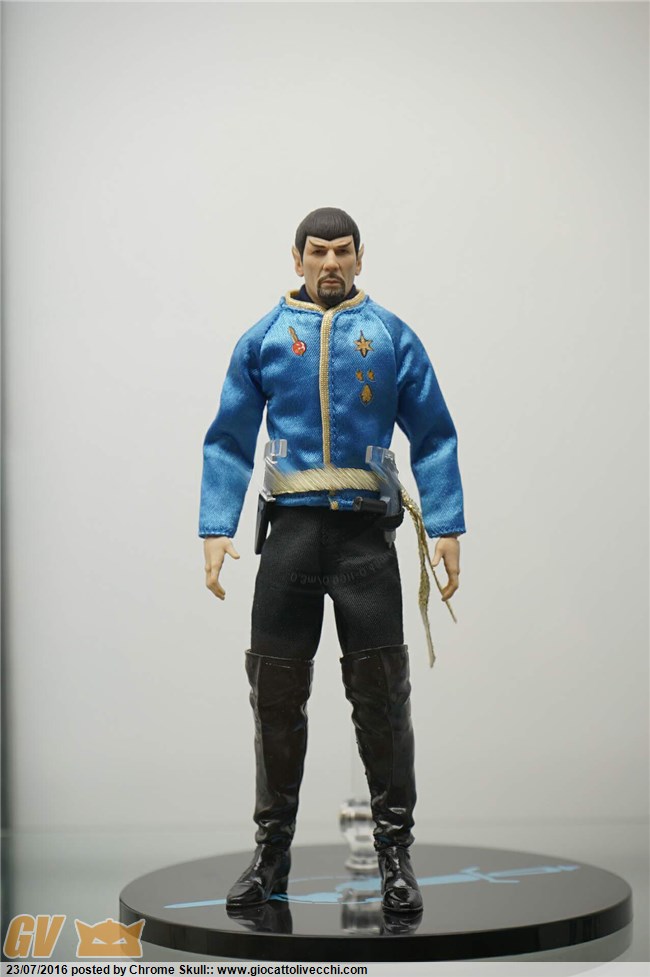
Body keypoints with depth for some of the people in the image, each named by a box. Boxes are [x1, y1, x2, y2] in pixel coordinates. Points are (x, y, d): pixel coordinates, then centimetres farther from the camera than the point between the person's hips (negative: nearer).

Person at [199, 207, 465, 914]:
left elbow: (434, 437, 6)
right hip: (291, 530, 1)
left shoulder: (390, 336, 7)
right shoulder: (264, 338, 10)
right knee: (276, 694, 5)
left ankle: (394, 851, 10)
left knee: (380, 694, 0)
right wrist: (216, 530, -1)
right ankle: (272, 850, 18)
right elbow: (229, 441, 10)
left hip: (365, 530, -1)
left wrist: (447, 528, -4)